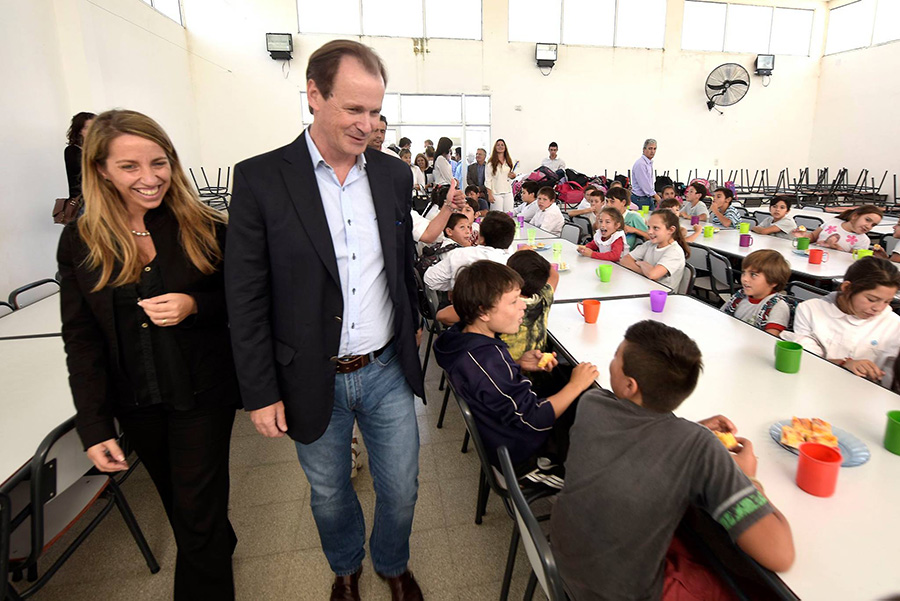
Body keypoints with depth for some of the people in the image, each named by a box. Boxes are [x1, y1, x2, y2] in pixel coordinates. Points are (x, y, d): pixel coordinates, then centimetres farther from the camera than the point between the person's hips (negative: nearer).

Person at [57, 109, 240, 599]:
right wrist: (94, 427, -8)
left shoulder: (205, 228, -10)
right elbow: (81, 341, -2)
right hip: (135, 403, 3)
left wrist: (194, 306, -22)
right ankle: (220, 545, 52)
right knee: (177, 504, 24)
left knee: (199, 516, 6)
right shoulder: (79, 242, -5)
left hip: (202, 394, -3)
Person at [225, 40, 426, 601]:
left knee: (401, 489, 18)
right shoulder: (261, 178, -11)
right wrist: (261, 393, -7)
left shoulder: (395, 175, 0)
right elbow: (246, 298, -9)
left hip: (388, 371, 3)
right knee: (329, 496, 21)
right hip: (314, 382, -2)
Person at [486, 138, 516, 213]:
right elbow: (488, 180, -6)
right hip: (496, 193, -4)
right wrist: (490, 194, -13)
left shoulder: (509, 161, 13)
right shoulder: (491, 163, -3)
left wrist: (513, 176, 0)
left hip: (508, 192, 5)